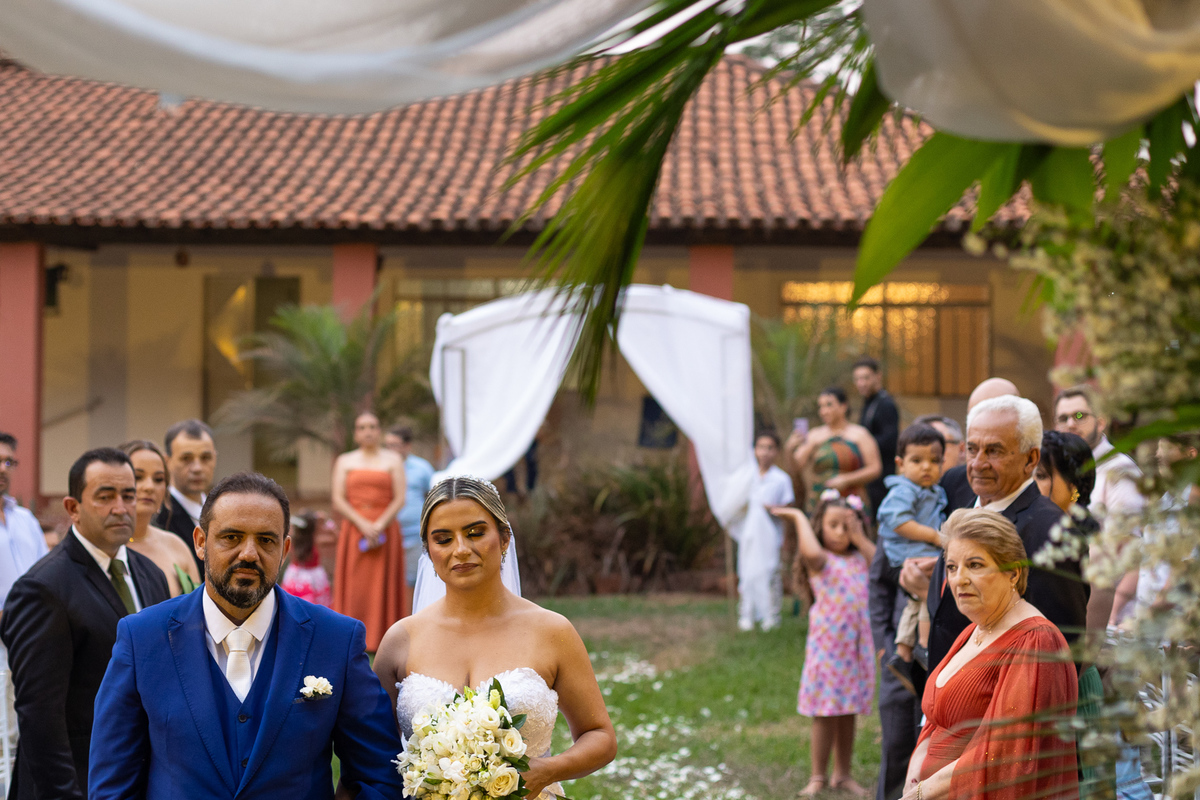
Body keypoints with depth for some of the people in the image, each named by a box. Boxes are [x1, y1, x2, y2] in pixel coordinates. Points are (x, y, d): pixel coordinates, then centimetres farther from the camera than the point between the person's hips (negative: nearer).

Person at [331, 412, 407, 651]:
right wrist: (363, 524, -11)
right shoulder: (345, 461, 12)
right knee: (354, 588, -6)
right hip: (354, 530, 1)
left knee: (383, 587, -4)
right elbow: (338, 501, 3)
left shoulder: (393, 460, 10)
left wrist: (379, 525, -13)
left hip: (385, 530, -1)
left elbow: (399, 499, 1)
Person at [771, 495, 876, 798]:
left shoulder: (860, 558, 10)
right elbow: (812, 551, -29)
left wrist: (860, 539, -3)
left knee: (848, 713, 12)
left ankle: (843, 774, 22)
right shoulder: (820, 561, -6)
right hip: (827, 645, -4)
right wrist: (799, 518, -16)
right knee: (825, 713, 1)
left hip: (858, 645, 5)